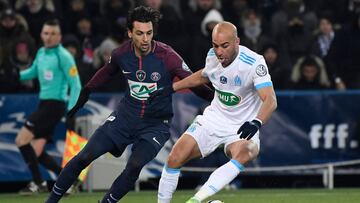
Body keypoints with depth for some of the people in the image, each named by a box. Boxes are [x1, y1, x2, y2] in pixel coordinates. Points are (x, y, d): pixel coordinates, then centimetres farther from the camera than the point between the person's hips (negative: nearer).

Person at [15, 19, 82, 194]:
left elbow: (76, 85, -13)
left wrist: (71, 112, -20)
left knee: (21, 140, -13)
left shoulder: (63, 56, -11)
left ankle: (38, 183, -7)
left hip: (55, 105, -8)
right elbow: (33, 72, 30)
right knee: (36, 152, 3)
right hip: (44, 103, 8)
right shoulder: (41, 53, 12)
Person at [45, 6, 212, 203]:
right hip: (125, 115, 3)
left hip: (155, 124, -3)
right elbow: (105, 73, 16)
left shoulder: (167, 57, -19)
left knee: (135, 165, -26)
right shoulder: (121, 54, -6)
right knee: (85, 157, -5)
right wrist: (84, 94, 27)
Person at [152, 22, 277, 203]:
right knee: (175, 158, -10)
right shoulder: (212, 56, -5)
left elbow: (270, 100, -33)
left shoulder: (254, 63, -23)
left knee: (243, 155, -38)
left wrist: (256, 122, -51)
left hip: (242, 128, -5)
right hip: (214, 119, 5)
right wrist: (171, 89, 19)